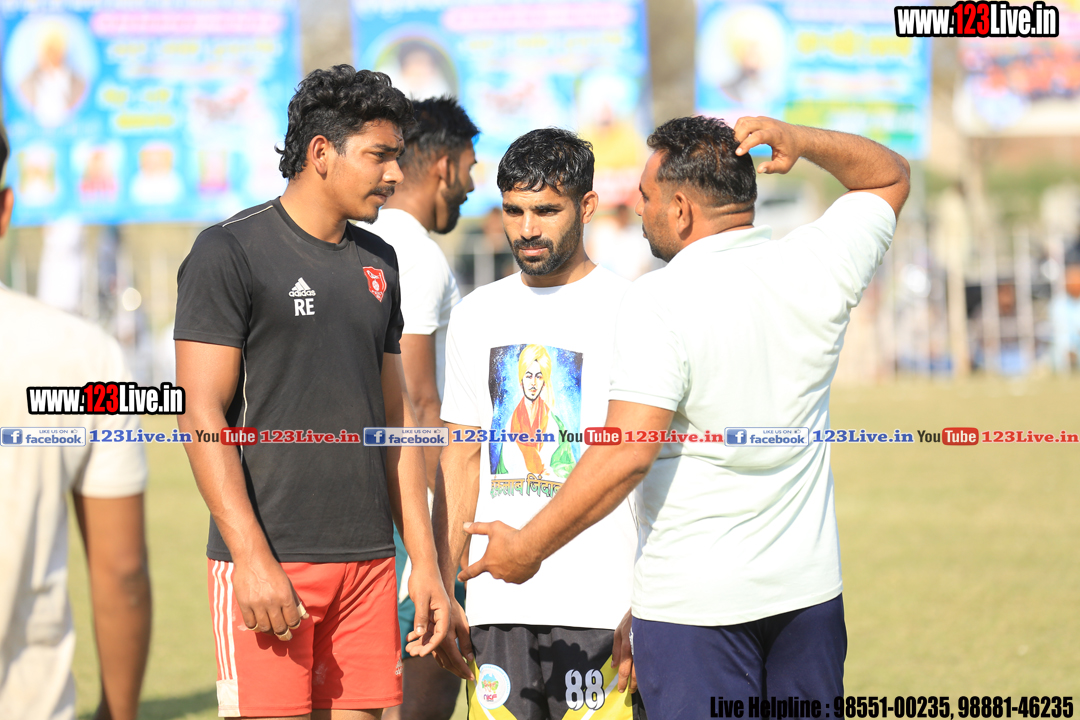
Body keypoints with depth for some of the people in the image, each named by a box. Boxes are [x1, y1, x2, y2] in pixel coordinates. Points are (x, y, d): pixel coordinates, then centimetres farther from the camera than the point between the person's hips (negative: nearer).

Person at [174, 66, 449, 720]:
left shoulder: (378, 262, 16)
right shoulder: (230, 251, -4)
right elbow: (201, 414, -10)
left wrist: (425, 562, 13)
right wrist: (253, 560, -17)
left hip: (368, 560, 6)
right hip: (267, 560, -6)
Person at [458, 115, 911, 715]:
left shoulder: (660, 302, -15)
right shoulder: (816, 267, 1)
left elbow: (628, 453, -22)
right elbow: (889, 176, 20)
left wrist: (526, 548, -12)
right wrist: (801, 142, 1)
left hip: (693, 599, -5)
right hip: (808, 587, 5)